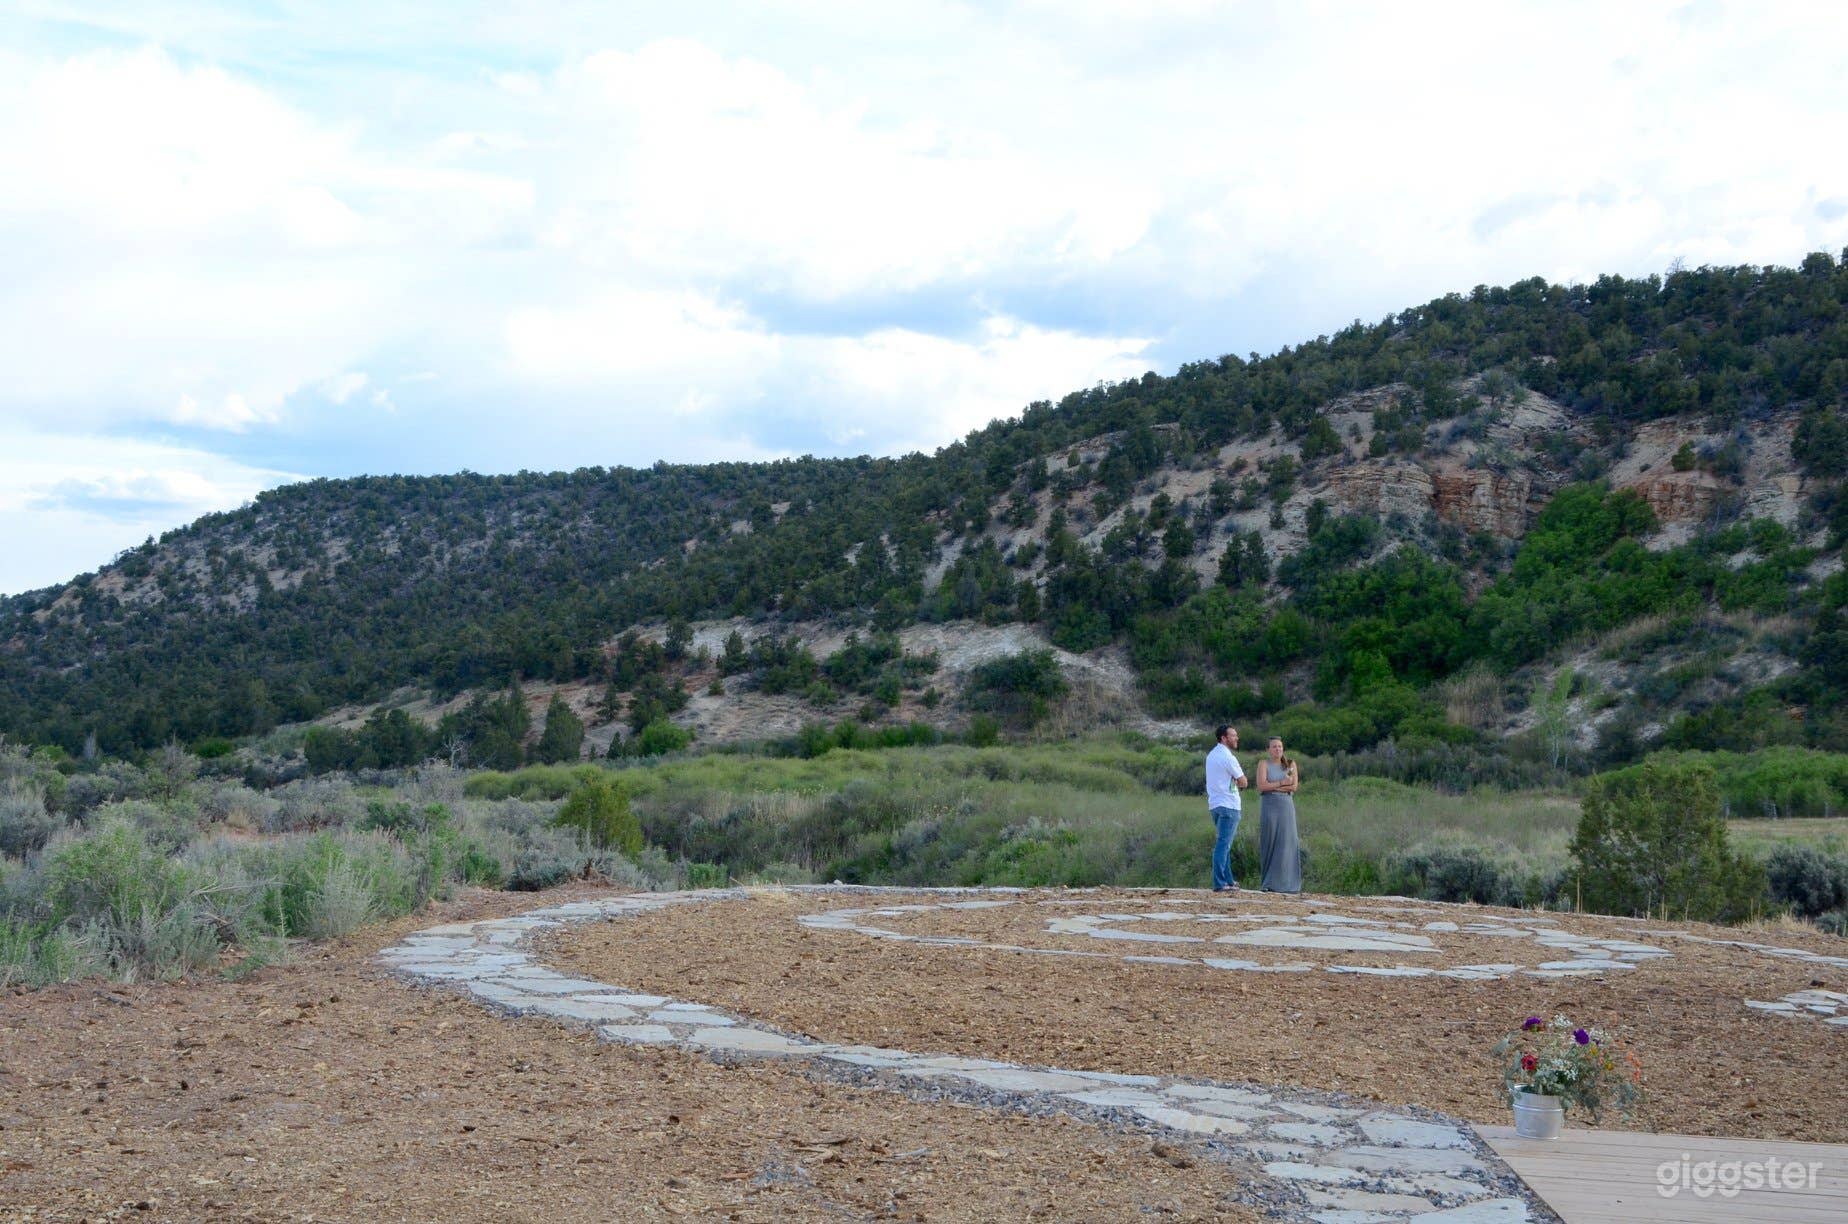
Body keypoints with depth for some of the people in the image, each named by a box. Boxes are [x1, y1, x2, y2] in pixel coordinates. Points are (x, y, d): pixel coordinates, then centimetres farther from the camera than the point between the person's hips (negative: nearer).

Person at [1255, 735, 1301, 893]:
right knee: (1269, 843, -1)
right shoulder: (1264, 764, 2)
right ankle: (1269, 883, 2)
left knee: (1286, 844, -3)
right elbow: (1261, 786, -11)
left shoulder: (1291, 764, 7)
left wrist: (1272, 786, -9)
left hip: (1286, 807, 2)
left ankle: (1285, 882, 0)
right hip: (1269, 807, -2)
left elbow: (1294, 786, -4)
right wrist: (1282, 783, -12)